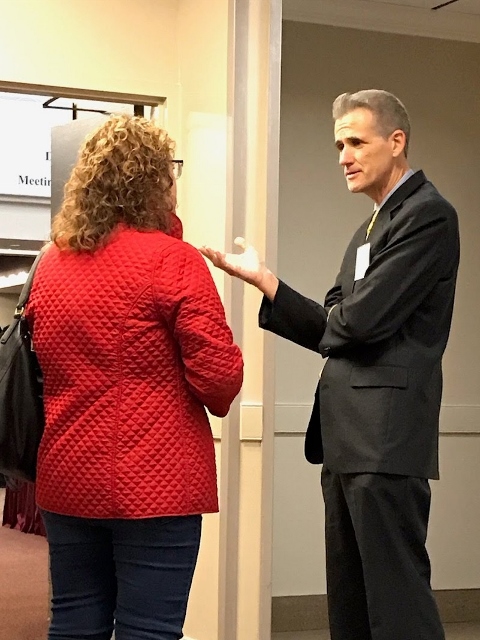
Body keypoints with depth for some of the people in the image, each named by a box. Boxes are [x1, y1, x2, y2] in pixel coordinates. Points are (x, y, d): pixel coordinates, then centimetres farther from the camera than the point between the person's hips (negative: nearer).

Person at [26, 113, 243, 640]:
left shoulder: (50, 264, 7)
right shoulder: (172, 260, -11)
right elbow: (220, 377, -15)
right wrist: (216, 391, 6)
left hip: (68, 479, 6)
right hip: (154, 485, -6)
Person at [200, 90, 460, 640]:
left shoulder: (429, 215, -10)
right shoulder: (369, 229, 20)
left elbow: (363, 320, -18)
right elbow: (332, 331, 13)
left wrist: (329, 324, 4)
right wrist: (262, 279, 3)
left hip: (385, 437, -10)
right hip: (347, 437, 10)